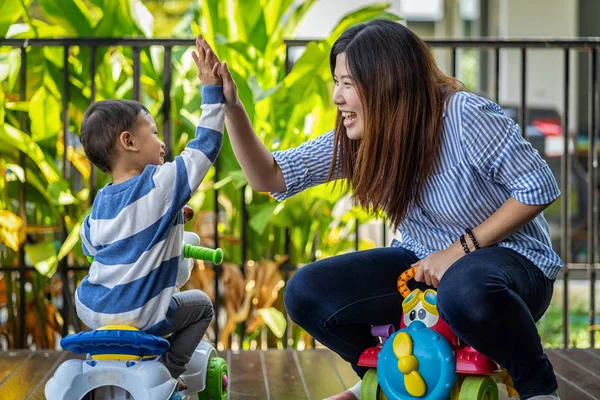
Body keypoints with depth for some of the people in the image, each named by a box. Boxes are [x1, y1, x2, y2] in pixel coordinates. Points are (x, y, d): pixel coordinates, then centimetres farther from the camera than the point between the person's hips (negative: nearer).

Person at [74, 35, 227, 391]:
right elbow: (206, 144, -10)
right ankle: (169, 371, 12)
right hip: (140, 317, -5)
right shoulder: (163, 183, -15)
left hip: (90, 312, 6)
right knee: (201, 305, 19)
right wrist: (212, 89, -5)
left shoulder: (101, 202, 3)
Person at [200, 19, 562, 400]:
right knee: (307, 293, -12)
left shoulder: (465, 117, -23)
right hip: (424, 262, 6)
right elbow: (269, 176, -4)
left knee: (466, 290, -42)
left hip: (507, 258, -6)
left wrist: (461, 248, -23)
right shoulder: (359, 137, -6)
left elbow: (539, 188, -18)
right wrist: (231, 106, -17)